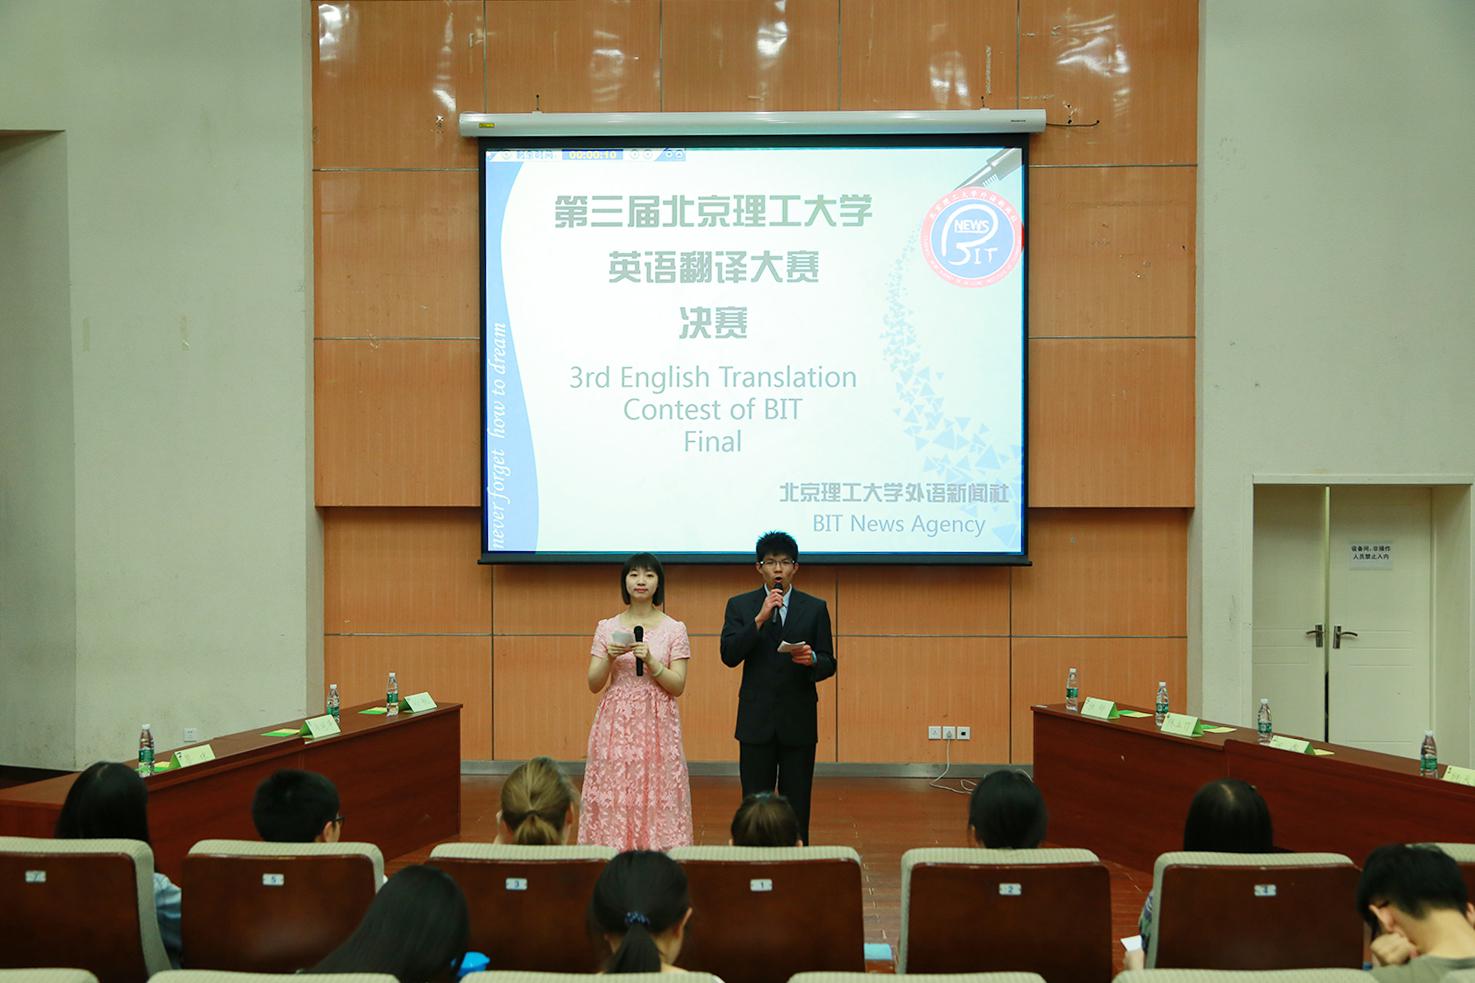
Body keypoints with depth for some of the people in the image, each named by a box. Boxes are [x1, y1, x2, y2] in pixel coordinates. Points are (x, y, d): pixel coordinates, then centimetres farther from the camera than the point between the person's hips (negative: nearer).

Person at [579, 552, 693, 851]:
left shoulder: (674, 629, 2)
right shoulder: (607, 628, 6)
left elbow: (677, 686, -2)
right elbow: (593, 685, 4)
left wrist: (651, 662, -17)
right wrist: (609, 658, -14)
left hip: (657, 724, -1)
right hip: (616, 722, 1)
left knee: (656, 797, -3)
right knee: (613, 795, -1)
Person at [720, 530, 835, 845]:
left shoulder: (815, 608, 4)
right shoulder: (740, 605, 3)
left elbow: (829, 664, 3)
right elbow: (729, 656, -9)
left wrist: (812, 659, -20)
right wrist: (759, 619, -19)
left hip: (799, 721, 0)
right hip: (756, 721, 0)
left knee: (796, 807, 5)